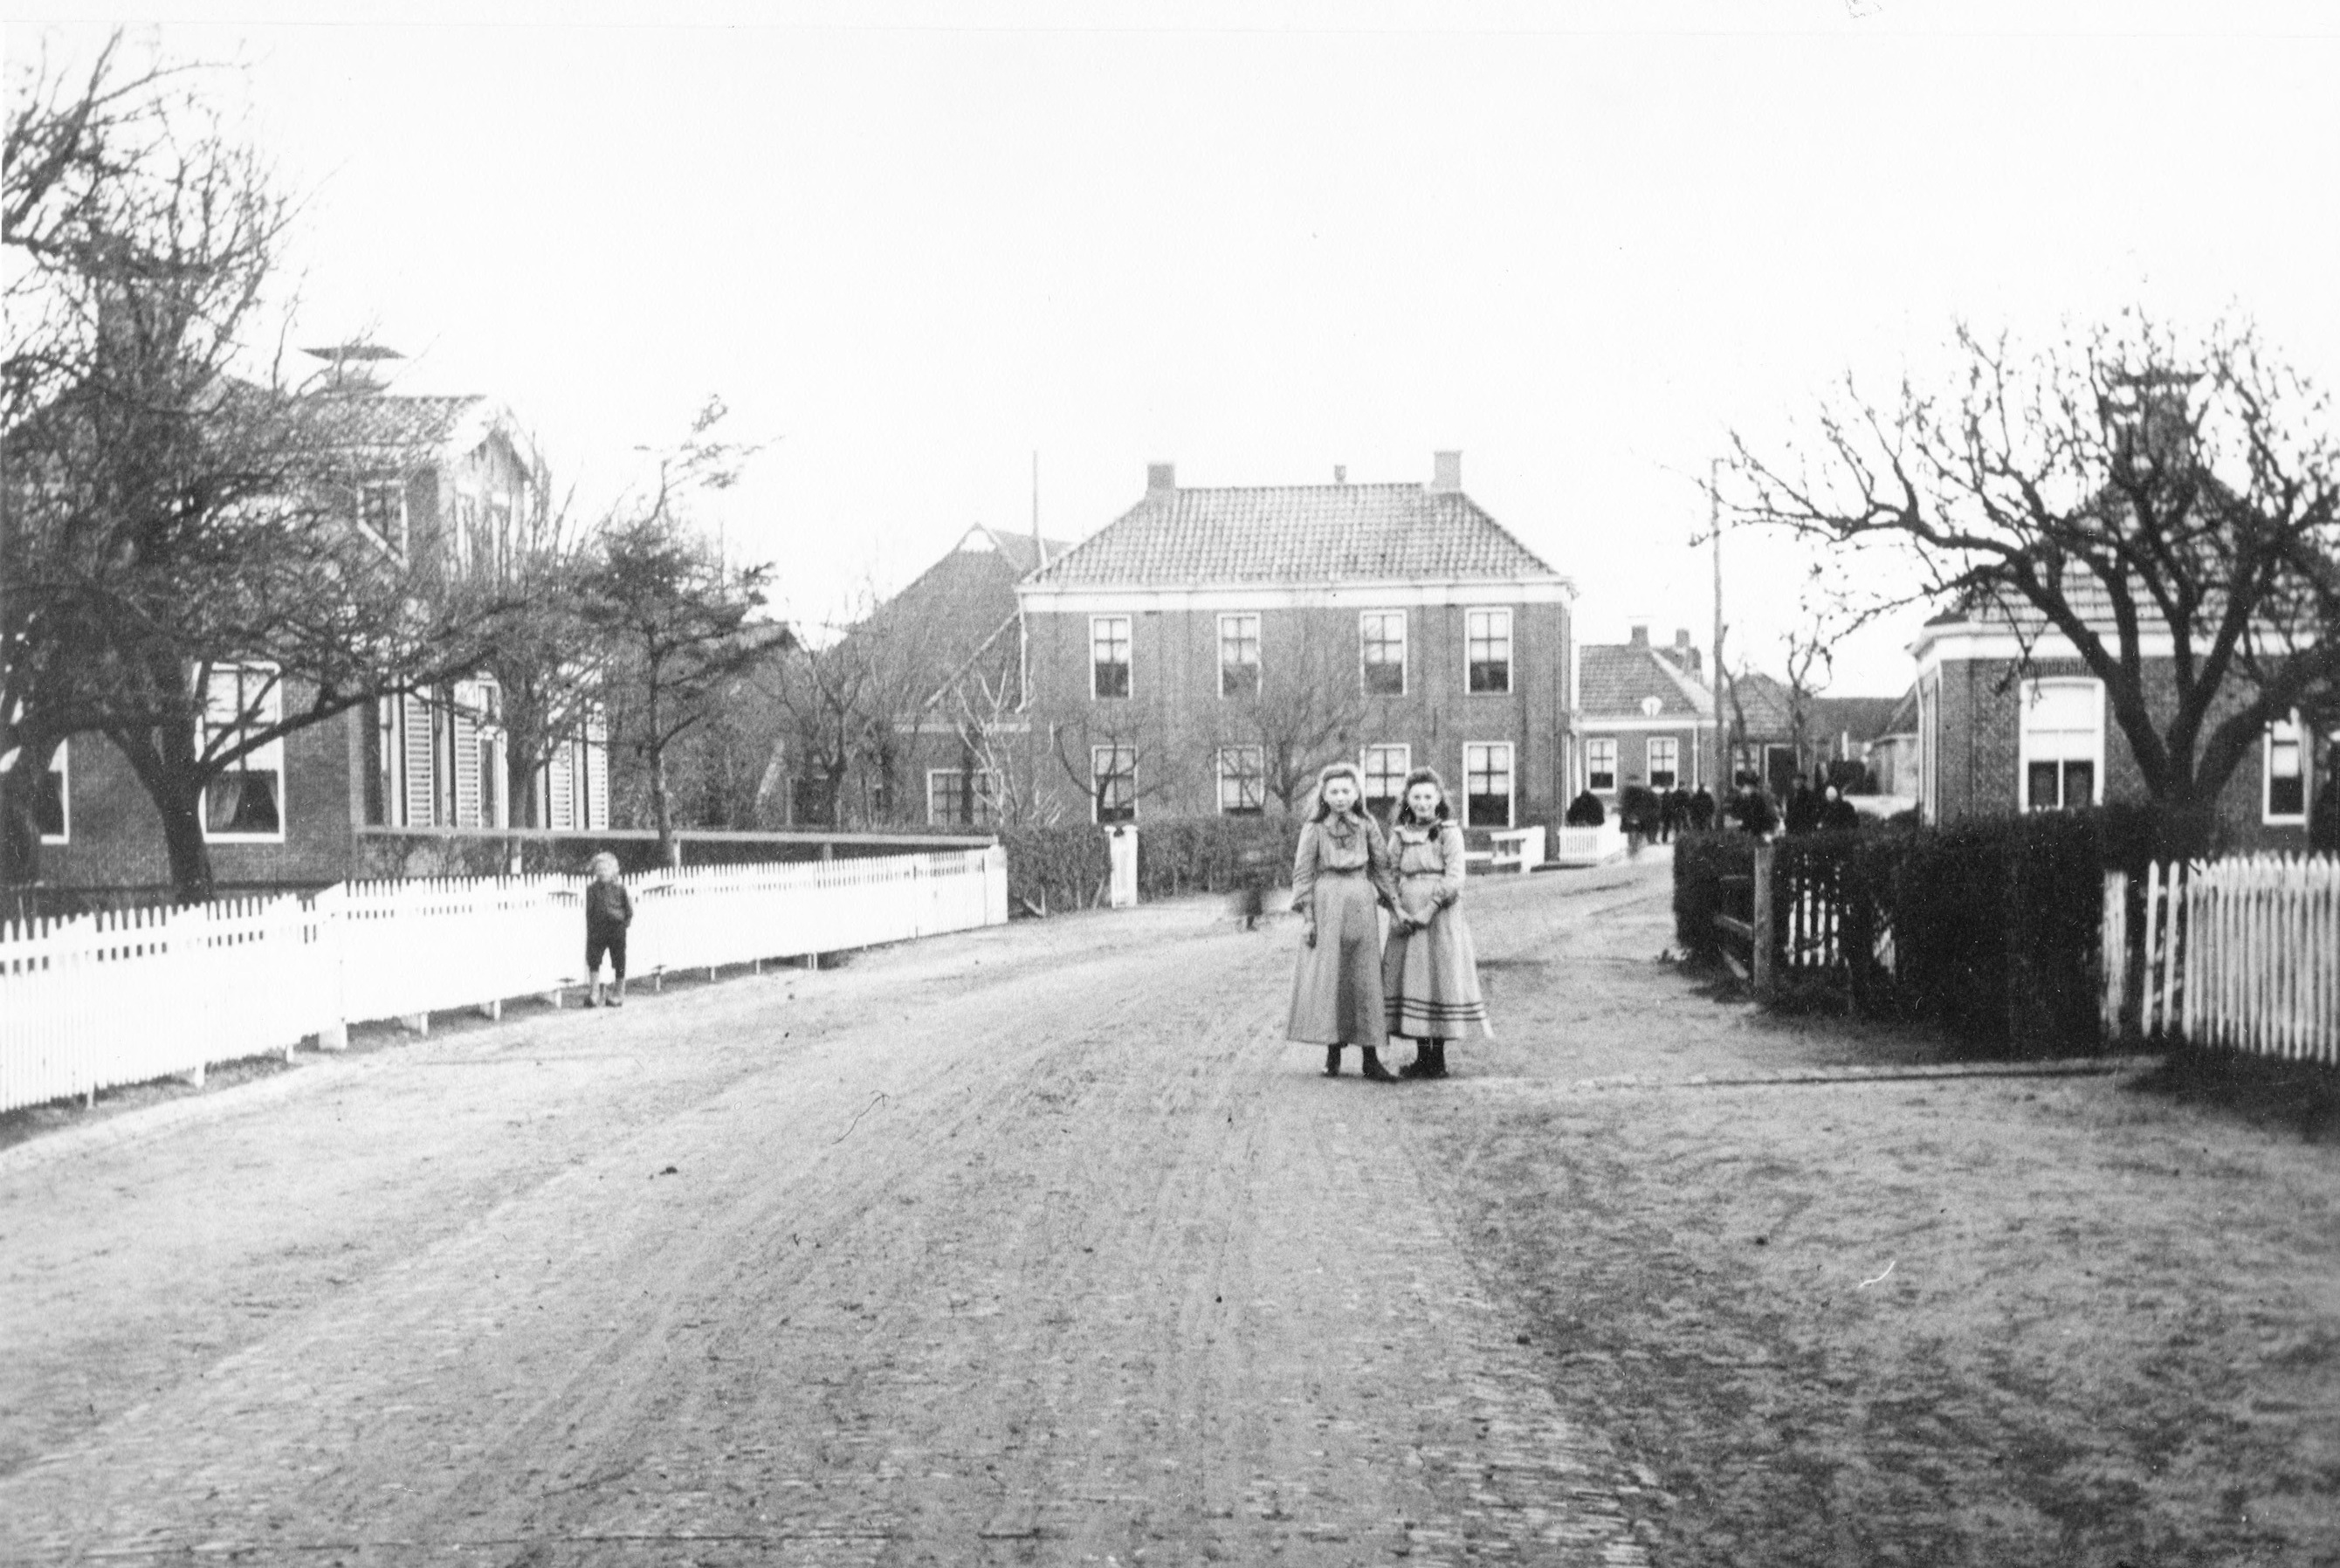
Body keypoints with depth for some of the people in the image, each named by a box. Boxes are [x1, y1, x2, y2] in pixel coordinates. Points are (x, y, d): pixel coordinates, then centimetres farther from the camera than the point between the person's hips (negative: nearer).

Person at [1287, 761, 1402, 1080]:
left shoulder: (1367, 825, 8)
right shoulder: (1314, 828, 1)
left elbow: (1382, 867, 11)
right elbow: (1302, 873, 0)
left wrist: (1395, 906, 4)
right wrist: (1307, 916, -7)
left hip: (1361, 903, 2)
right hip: (1326, 906, -2)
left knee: (1365, 979, 2)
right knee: (1326, 979, -2)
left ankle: (1371, 1059, 4)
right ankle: (1332, 1055, 5)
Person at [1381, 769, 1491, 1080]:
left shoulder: (1449, 833, -2)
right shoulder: (1399, 835, 10)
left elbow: (1454, 879, -9)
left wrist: (1428, 911, -14)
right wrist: (1397, 910, -9)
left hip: (1441, 918, -4)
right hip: (1406, 921, 4)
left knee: (1440, 980, -4)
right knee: (1409, 981, 3)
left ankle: (1438, 1058, 2)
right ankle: (1422, 1056, 11)